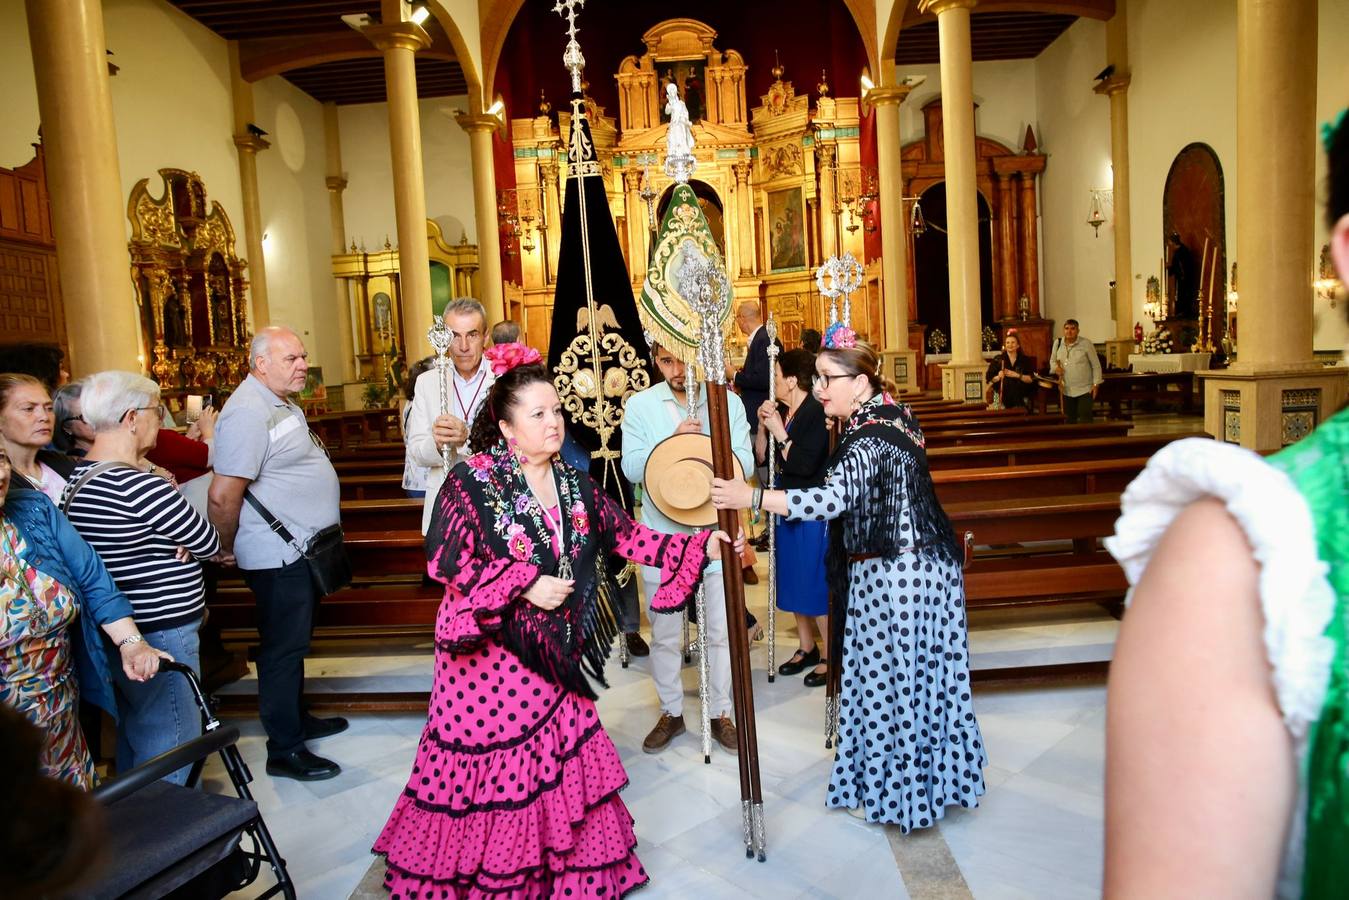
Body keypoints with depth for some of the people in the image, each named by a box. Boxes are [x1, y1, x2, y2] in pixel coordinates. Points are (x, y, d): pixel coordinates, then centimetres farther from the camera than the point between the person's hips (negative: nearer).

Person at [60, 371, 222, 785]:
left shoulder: (78, 476, 7)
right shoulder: (139, 485, -24)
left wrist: (173, 543, -2)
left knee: (133, 736, 24)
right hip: (161, 636, -10)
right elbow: (209, 544, -14)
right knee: (170, 749, 3)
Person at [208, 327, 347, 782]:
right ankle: (285, 750, 13)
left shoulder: (281, 403, 12)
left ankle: (296, 718, 38)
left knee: (295, 642, 21)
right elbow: (223, 496, -26)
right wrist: (228, 549, -11)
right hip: (277, 556, -10)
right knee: (283, 647, 1)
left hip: (302, 549, 10)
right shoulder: (248, 413, -21)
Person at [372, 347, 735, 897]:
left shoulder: (575, 485, 4)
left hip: (552, 650, 5)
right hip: (489, 649, -5)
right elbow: (448, 563, -16)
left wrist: (700, 547, -4)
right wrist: (525, 586, -19)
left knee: (558, 757, 10)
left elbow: (629, 538, 4)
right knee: (487, 763, 6)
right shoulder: (473, 479, -13)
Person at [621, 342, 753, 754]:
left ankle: (720, 713, 28)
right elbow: (631, 468, -8)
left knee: (720, 631, 10)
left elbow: (745, 462, -8)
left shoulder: (728, 403, -1)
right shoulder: (640, 404, -2)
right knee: (665, 634, 12)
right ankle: (671, 712, 31)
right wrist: (673, 440, -23)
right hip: (661, 535, 0)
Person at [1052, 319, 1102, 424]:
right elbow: (1053, 361, 16)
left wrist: (1096, 384, -10)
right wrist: (1056, 367, -8)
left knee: (1085, 419, -7)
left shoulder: (1086, 344, -9)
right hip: (1067, 390, 4)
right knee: (1069, 420, 12)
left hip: (1085, 390, -4)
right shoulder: (1058, 343, 2)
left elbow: (1096, 365, -5)